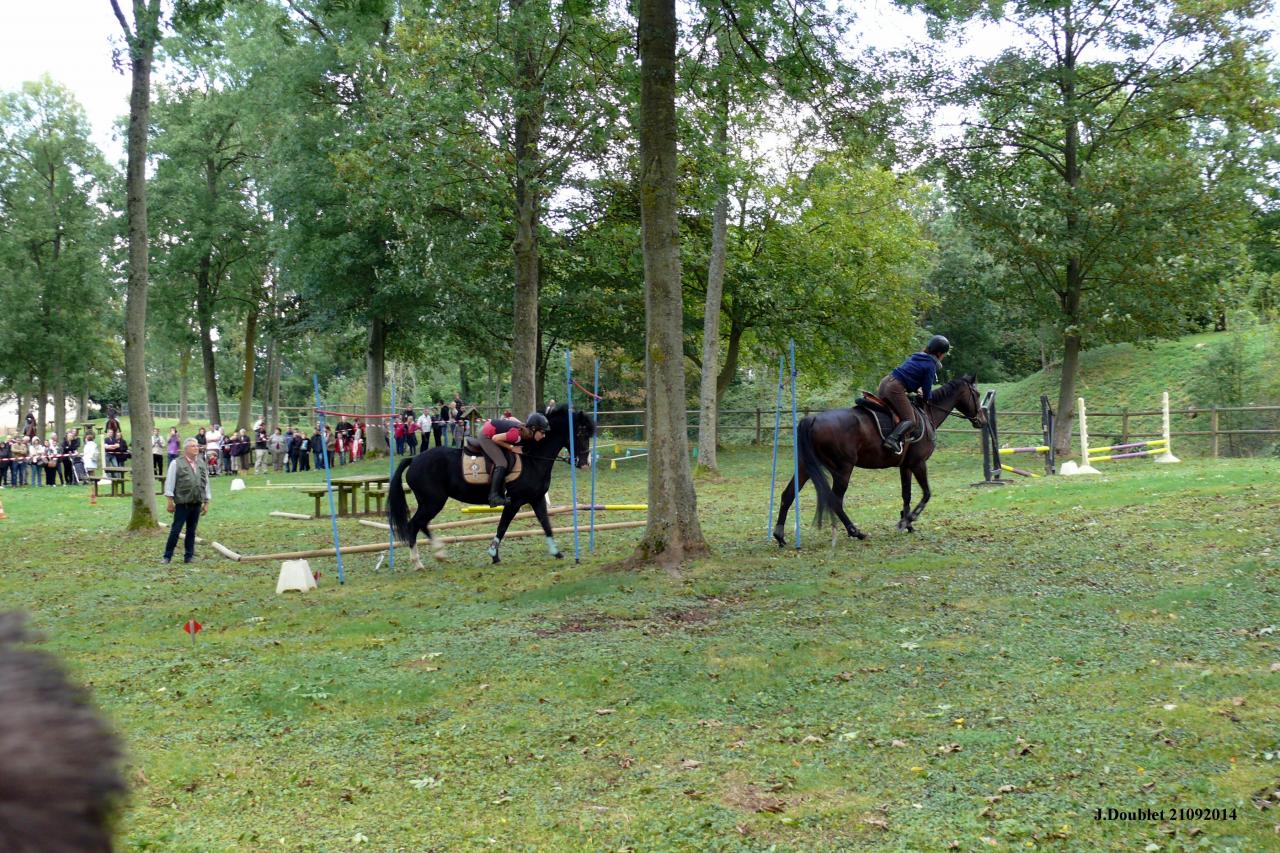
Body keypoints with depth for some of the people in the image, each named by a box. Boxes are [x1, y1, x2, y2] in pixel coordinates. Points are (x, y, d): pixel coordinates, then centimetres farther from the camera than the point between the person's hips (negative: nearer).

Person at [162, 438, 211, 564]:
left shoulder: (202, 464, 12)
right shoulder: (177, 463, -2)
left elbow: (206, 483, 15)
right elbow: (169, 482, -3)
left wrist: (206, 502, 13)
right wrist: (170, 500, -8)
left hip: (197, 503, 4)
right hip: (182, 503, -4)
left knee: (192, 531, 9)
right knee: (175, 530, -2)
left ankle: (189, 556, 16)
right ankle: (167, 556, 5)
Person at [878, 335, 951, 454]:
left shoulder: (916, 357, 21)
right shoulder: (930, 365, -4)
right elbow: (927, 388, 0)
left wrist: (917, 389, 28)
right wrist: (926, 399, 20)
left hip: (885, 381, 9)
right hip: (896, 389, -9)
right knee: (910, 420, -11)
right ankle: (893, 439, -30)